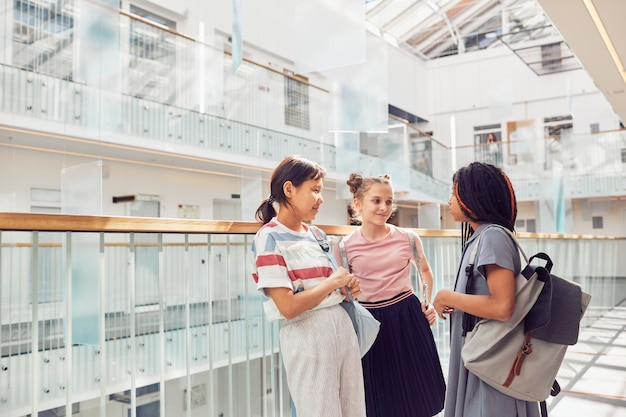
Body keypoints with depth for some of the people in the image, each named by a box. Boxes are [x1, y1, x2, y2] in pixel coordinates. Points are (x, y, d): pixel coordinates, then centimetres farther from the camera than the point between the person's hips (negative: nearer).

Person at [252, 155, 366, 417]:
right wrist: (333, 282, -11)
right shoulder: (270, 238, -12)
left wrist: (347, 287, 2)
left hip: (342, 324, 8)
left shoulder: (316, 234, 11)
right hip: (307, 335, -7)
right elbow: (288, 307, -20)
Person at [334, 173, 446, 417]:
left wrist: (430, 303, 6)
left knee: (416, 397, 9)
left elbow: (425, 271, 16)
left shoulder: (408, 238, -3)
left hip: (407, 317, 1)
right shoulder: (345, 247, -6)